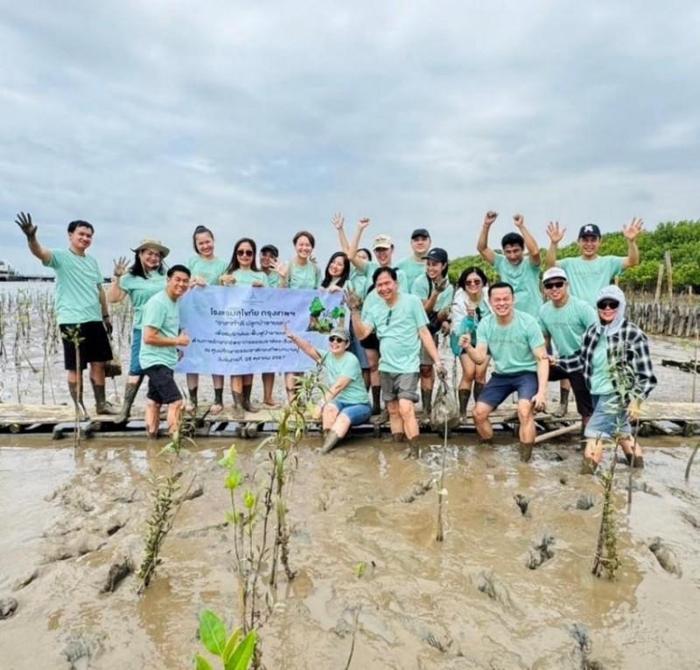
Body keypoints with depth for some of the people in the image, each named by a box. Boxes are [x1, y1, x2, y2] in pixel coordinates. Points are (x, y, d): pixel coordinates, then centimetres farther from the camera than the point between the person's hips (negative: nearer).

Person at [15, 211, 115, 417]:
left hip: (95, 320, 6)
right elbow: (40, 252, -26)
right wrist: (31, 237, -46)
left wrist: (106, 316, 18)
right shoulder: (61, 257, -5)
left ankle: (101, 403, 21)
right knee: (75, 367, 1)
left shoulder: (92, 261, 15)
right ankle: (79, 407, 13)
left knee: (98, 363, 10)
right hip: (72, 322, -6)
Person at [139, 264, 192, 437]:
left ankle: (152, 438, 24)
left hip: (164, 361, 10)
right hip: (156, 361, -10)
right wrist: (177, 341, -15)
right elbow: (148, 338, -23)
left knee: (154, 401, 15)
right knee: (176, 401, -13)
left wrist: (178, 340, 6)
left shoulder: (174, 302, 11)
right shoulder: (158, 303, -18)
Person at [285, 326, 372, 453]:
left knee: (345, 415, -34)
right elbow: (309, 349, -15)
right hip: (341, 403, 4)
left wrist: (321, 403, -24)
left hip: (359, 405, -4)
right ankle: (327, 438, -27)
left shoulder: (351, 360, -16)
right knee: (330, 406, -29)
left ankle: (329, 443, -33)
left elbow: (338, 386, -22)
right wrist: (293, 337, -31)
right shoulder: (327, 356, 2)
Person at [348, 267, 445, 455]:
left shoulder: (412, 301, -5)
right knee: (393, 409, 13)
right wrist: (354, 310, -14)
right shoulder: (375, 309, 8)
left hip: (408, 366, -5)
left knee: (405, 408, -18)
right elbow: (361, 334, -3)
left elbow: (424, 333, -5)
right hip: (386, 367, 5)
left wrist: (437, 361, -8)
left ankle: (414, 450, -10)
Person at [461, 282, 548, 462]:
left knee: (524, 410, -30)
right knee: (478, 413, -6)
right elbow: (480, 359, -10)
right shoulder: (485, 324, -7)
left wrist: (542, 391, -25)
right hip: (501, 375, 4)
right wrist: (468, 348, -33)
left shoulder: (528, 322, -17)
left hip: (527, 373, -4)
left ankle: (525, 461, -15)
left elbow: (542, 359, -15)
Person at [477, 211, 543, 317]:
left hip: (533, 317, -3)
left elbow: (535, 251, -32)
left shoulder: (530, 264, -9)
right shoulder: (502, 263, 1)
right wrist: (486, 225, -15)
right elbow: (482, 248, -3)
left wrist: (521, 226, -31)